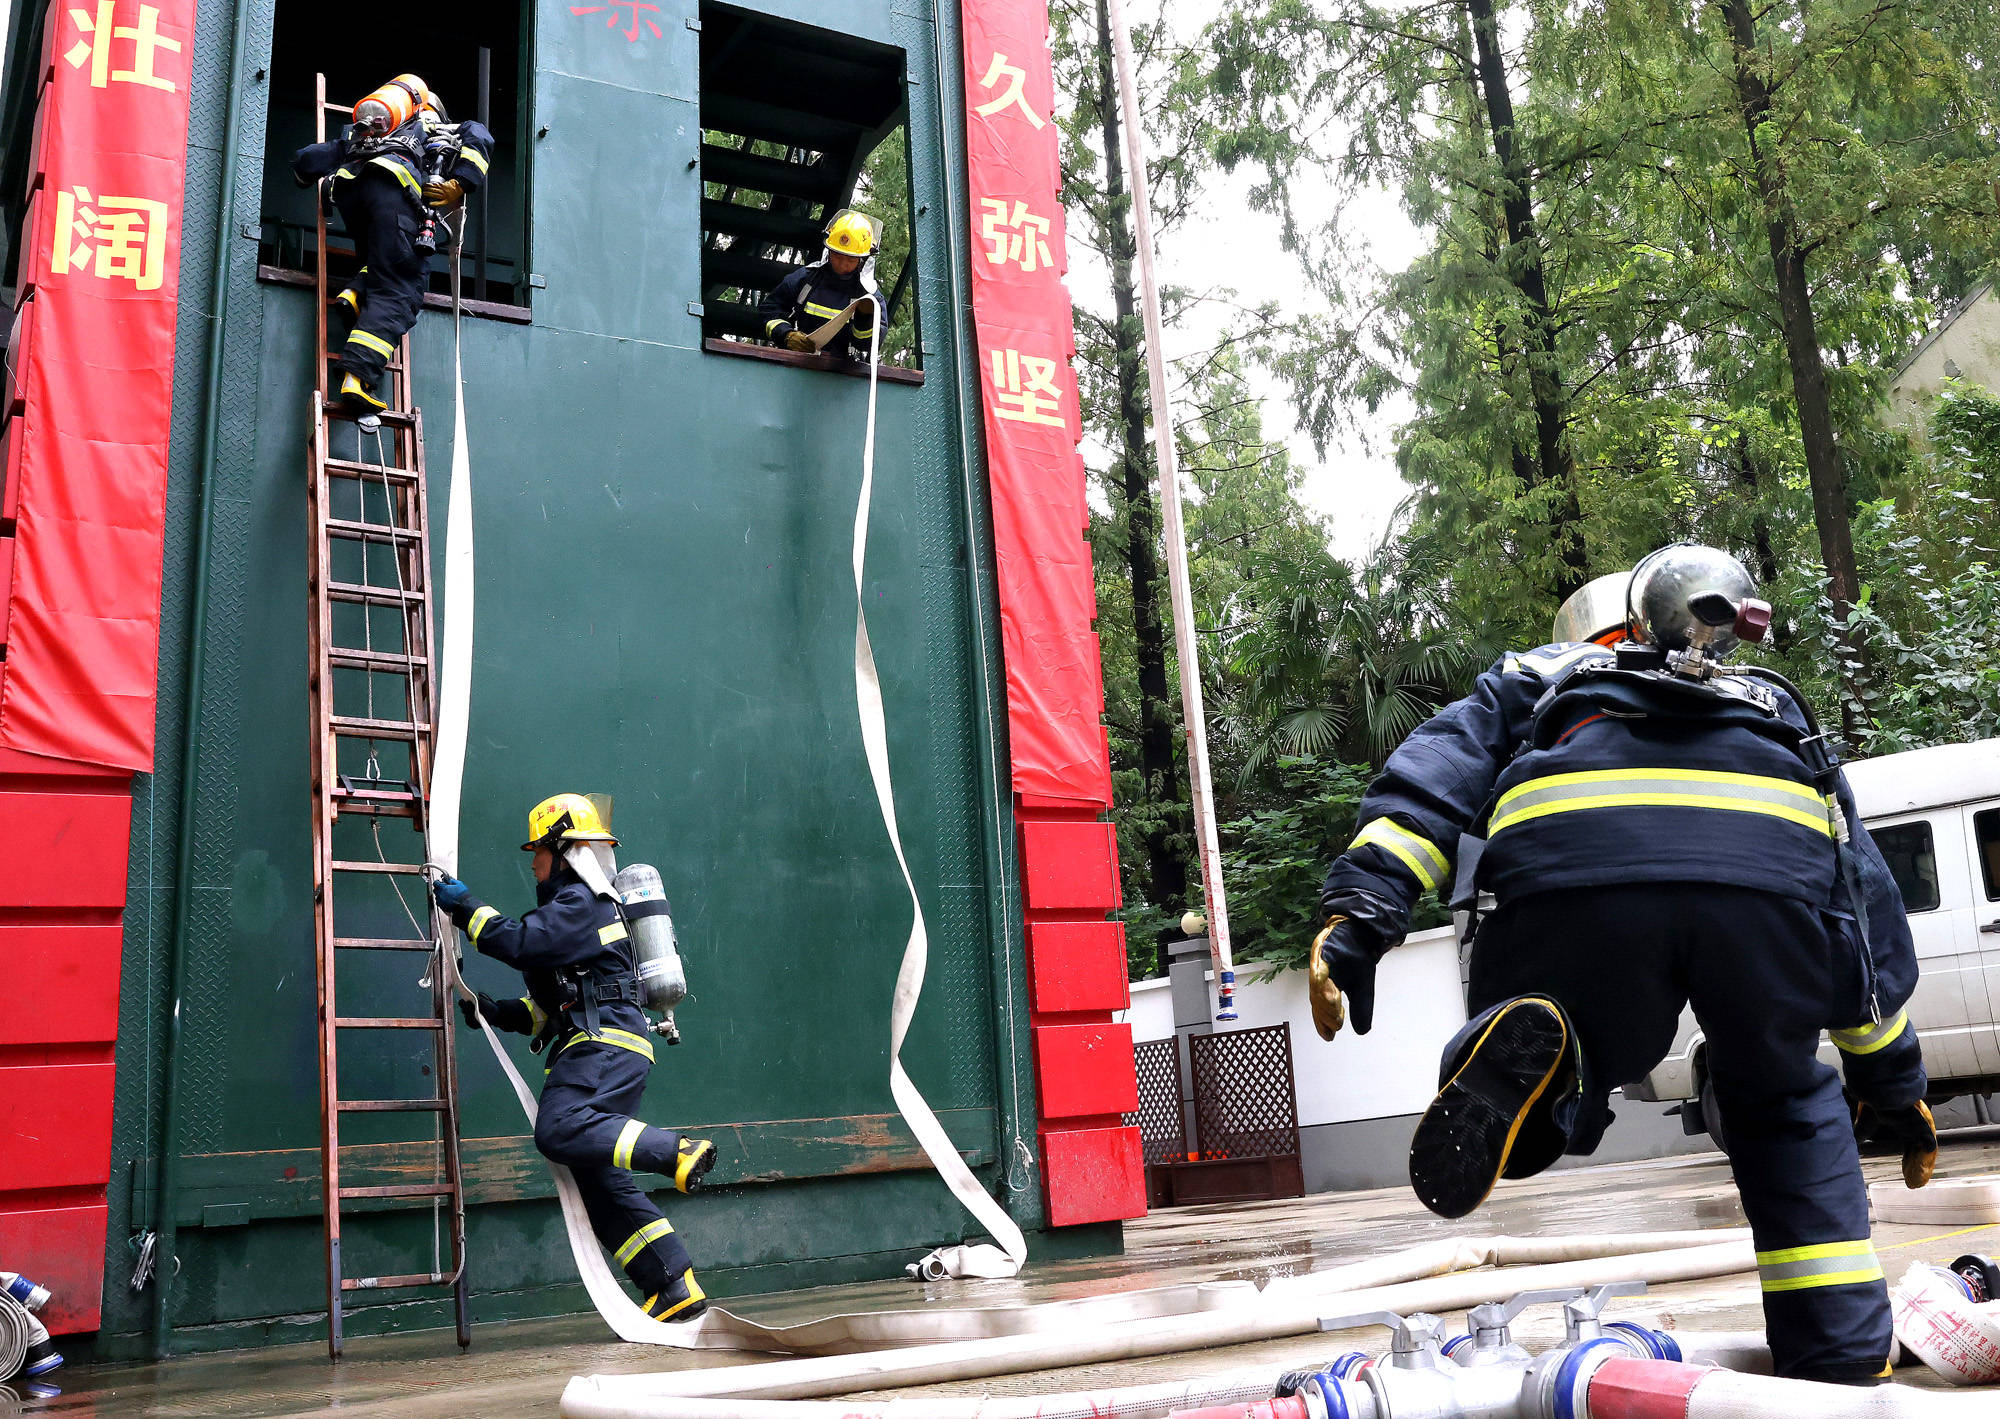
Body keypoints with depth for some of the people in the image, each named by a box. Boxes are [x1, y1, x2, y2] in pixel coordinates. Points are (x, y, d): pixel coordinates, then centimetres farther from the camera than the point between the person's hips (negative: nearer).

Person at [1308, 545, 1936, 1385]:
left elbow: (1433, 775, 17)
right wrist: (1893, 1080, 48)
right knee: (1784, 1099, 30)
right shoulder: (1775, 706, 43)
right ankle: (1843, 1363, 21)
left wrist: (1359, 911, 3)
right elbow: (1864, 886, 43)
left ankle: (1527, 1058, -13)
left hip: (1571, 871, -1)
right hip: (1776, 870, 2)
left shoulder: (1533, 678, 38)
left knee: (1535, 1121, 20)